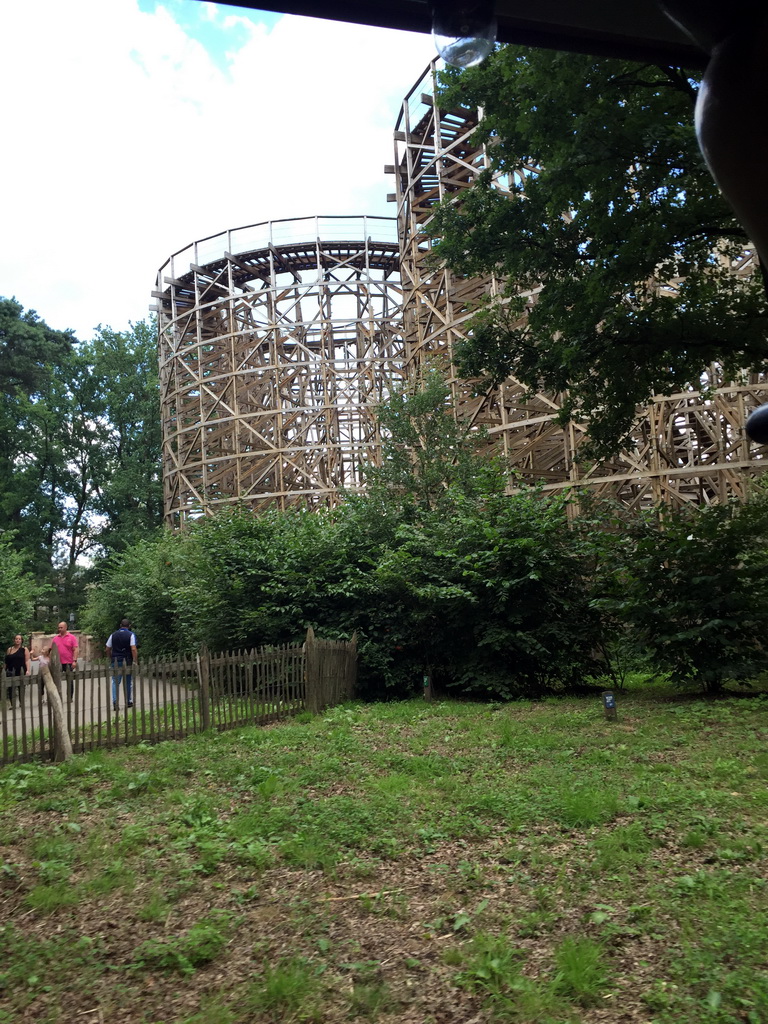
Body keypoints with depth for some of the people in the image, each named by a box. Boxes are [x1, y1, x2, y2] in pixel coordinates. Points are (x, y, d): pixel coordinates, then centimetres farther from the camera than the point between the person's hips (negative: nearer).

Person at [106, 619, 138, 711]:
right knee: (128, 682, 12)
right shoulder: (131, 635, -5)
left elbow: (108, 649, 7)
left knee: (115, 682, 6)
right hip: (127, 662, -2)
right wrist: (135, 661, -12)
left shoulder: (113, 635, 6)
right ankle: (128, 702, 19)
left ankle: (115, 701, -10)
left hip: (116, 662, 2)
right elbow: (133, 649, -15)